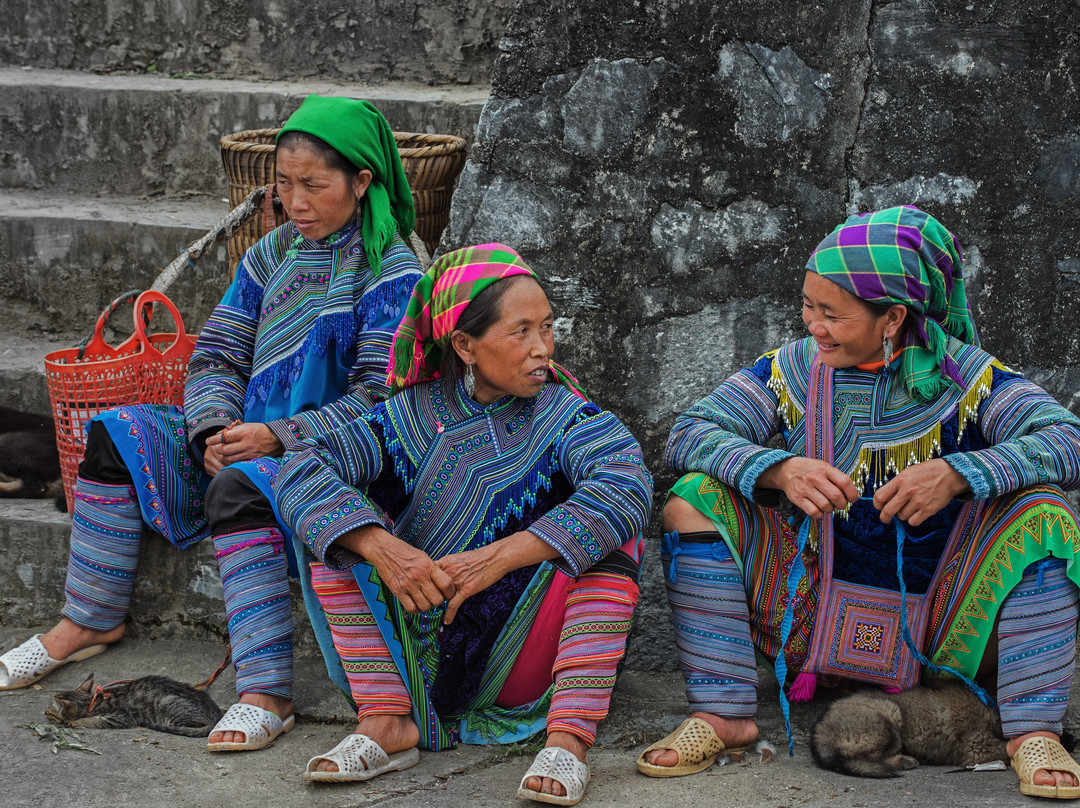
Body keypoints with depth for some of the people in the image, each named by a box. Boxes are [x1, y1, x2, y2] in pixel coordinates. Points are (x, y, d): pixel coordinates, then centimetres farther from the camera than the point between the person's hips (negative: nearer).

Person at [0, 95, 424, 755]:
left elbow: (378, 397, -15)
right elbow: (217, 356, 11)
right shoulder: (271, 256, 12)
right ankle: (91, 621, 2)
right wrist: (216, 428, -11)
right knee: (118, 434, -7)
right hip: (247, 435, 8)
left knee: (241, 486, -37)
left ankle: (266, 693, -39)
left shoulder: (393, 272, -8)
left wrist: (276, 436, -23)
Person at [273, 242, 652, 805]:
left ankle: (567, 739, -30)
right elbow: (299, 473, -14)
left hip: (523, 657, -2)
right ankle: (386, 724, -19)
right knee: (336, 520, -12)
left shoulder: (563, 414, -6)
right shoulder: (416, 414, -2)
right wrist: (381, 549, -33)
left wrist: (500, 556, -36)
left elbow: (628, 480, -28)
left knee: (606, 528, -23)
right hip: (419, 648, 2)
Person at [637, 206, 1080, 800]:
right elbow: (688, 433, -8)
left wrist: (956, 474, -34)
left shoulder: (962, 373, -7)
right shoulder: (792, 369, -1)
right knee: (696, 500, -15)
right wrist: (779, 470, -28)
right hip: (818, 611, 2)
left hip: (946, 618, -1)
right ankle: (722, 714, -16)